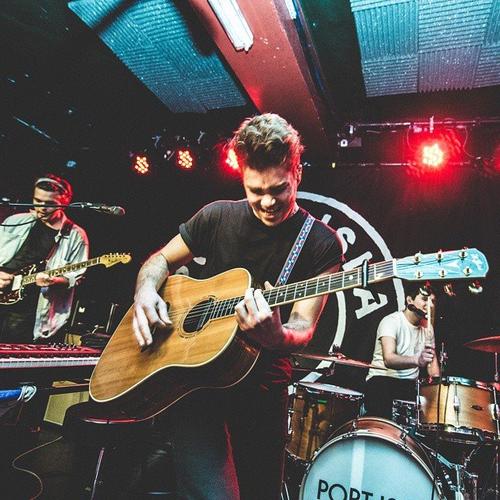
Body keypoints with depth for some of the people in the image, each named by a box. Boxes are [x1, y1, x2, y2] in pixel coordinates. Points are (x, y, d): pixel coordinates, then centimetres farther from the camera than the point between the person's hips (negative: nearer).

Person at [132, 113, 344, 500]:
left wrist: (276, 336, -33)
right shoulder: (219, 216, 2)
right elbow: (161, 260, 12)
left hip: (262, 380, 0)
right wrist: (146, 292, -10)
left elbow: (303, 329, -10)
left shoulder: (321, 243, -5)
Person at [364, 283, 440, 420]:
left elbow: (432, 359, 14)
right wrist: (416, 360, -46)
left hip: (411, 384, 7)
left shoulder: (427, 327, 9)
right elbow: (388, 359, -28)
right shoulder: (391, 321, -14)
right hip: (382, 379, -7)